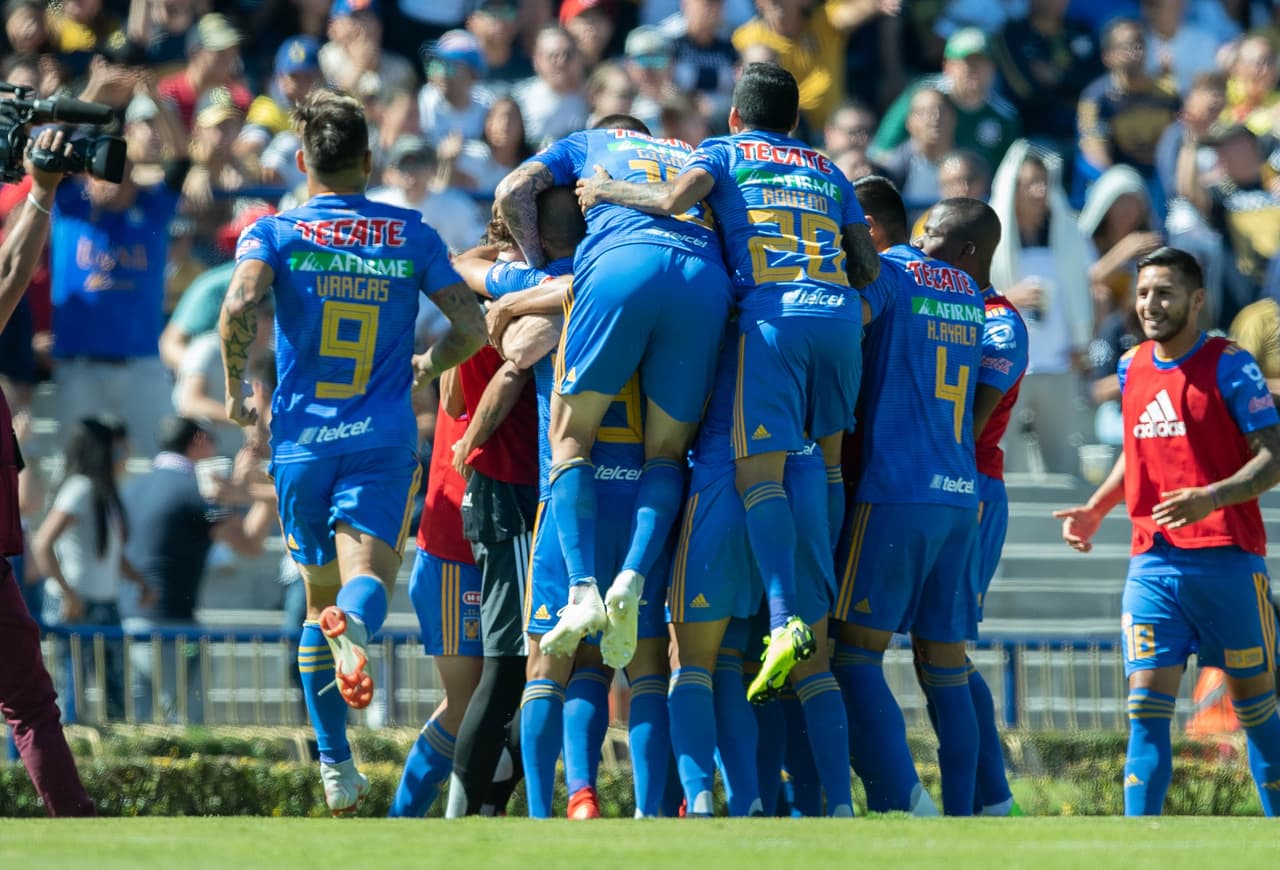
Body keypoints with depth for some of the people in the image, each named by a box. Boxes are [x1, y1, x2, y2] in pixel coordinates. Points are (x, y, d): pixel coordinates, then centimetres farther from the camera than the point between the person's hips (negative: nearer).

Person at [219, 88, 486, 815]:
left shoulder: (275, 232, 3)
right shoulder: (413, 236, 8)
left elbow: (241, 304, -16)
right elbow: (472, 328, 5)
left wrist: (235, 386, -1)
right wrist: (429, 365, 25)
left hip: (302, 441, 1)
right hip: (384, 440, -1)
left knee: (320, 598, 15)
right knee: (367, 580, -14)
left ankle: (336, 765, 16)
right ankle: (356, 621, -52)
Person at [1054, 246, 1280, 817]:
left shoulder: (1229, 365, -6)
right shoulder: (1131, 368, 11)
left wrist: (1212, 497, -27)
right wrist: (1095, 509, 13)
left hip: (1227, 561, -4)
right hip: (1153, 563, 4)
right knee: (1146, 708, -6)